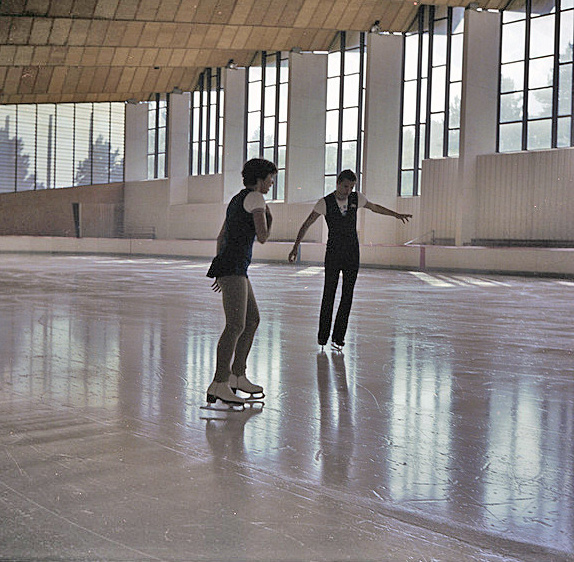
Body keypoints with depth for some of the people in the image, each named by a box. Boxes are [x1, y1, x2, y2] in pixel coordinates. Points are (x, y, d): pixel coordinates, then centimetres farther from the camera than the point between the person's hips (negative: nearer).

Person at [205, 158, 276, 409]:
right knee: (236, 326, -16)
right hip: (234, 267, -10)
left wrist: (220, 272, 29)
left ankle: (237, 376, 20)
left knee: (253, 320, 16)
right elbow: (262, 237, -11)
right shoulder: (255, 198, -5)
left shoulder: (237, 199, 23)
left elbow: (221, 237, 26)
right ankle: (219, 384, -20)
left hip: (230, 268, 10)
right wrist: (269, 218, 10)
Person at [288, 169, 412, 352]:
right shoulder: (325, 202, -8)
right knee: (329, 295, -3)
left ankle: (338, 338, 5)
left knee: (347, 296, -1)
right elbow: (306, 224, -9)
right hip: (333, 253, -2)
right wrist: (296, 246, -18)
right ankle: (323, 336, 10)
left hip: (352, 254, 3)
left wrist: (396, 214, 29)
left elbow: (375, 207, 21)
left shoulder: (356, 198, 1)